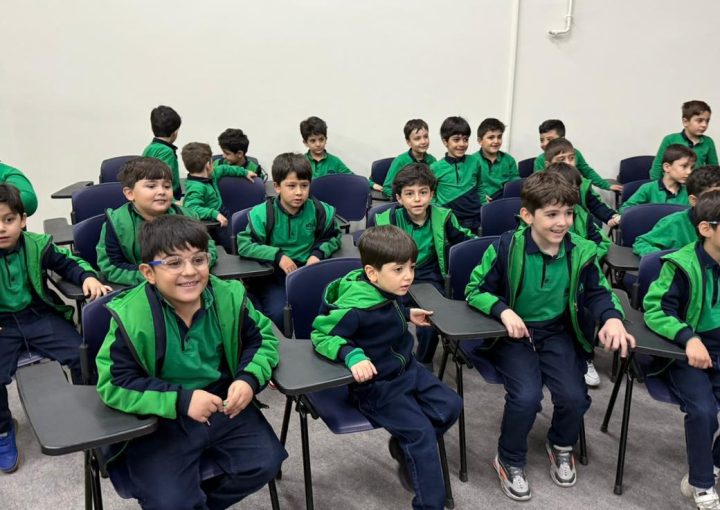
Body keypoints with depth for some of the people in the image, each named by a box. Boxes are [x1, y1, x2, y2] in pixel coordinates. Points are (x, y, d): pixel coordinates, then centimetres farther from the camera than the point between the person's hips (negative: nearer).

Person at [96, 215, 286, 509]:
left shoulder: (229, 297, -10)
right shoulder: (130, 317, -20)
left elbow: (262, 339, 5)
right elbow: (114, 385, -17)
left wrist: (250, 379, -15)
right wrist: (180, 400, -26)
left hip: (223, 405, 4)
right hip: (160, 420, -3)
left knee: (265, 463, -3)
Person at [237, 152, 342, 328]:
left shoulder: (319, 211, -2)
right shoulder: (262, 214, -10)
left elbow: (334, 237, 13)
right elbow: (243, 245, -10)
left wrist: (318, 252, -8)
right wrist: (277, 255, -20)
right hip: (271, 275, -2)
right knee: (279, 313, -26)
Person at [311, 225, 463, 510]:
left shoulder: (387, 290, -5)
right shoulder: (355, 307, -31)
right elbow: (321, 334, -24)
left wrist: (407, 314, 13)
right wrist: (353, 355, -37)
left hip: (407, 368, 9)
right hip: (376, 384, -8)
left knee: (450, 406, 5)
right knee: (421, 431, -15)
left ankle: (404, 447, 24)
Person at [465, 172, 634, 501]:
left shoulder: (580, 251, -8)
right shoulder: (506, 247, -18)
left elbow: (598, 292, 5)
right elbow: (474, 289, -9)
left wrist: (612, 317, -17)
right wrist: (504, 311, -28)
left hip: (557, 332, 3)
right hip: (513, 335, -3)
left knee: (574, 396, -14)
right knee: (526, 396, -23)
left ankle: (561, 446, 24)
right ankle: (509, 460, 8)